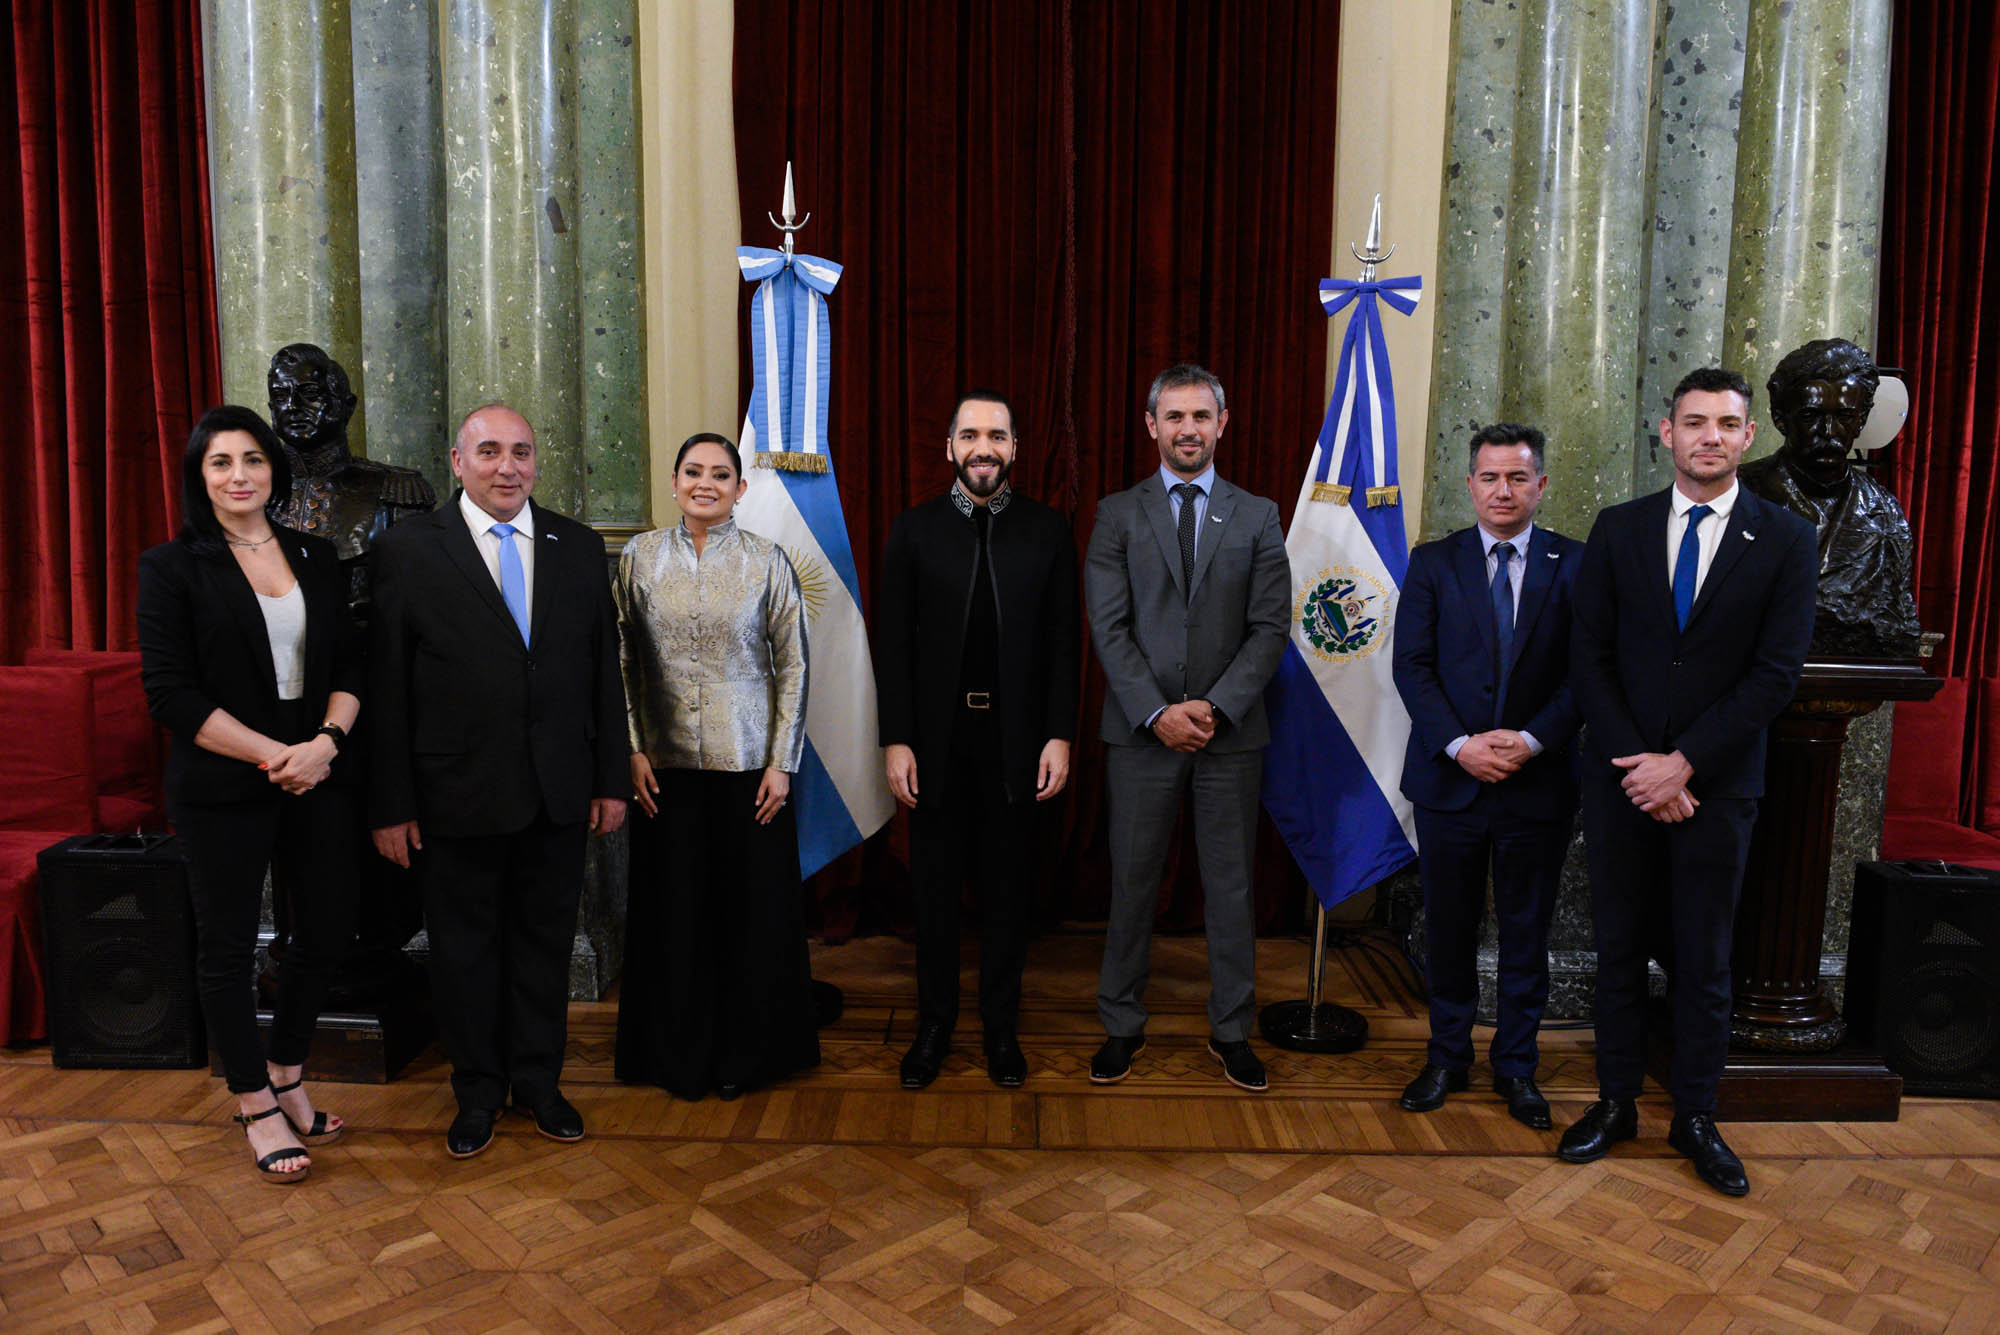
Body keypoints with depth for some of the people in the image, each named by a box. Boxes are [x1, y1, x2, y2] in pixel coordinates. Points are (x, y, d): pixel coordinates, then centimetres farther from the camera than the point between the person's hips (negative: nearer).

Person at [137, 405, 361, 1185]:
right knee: (228, 948, 8)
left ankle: (287, 1076, 32)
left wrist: (326, 742, -12)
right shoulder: (172, 567, -4)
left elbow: (349, 666, 6)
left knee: (327, 934, 10)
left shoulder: (316, 558, 8)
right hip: (223, 791, -4)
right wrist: (273, 755, -15)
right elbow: (172, 694, -10)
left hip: (317, 778, 4)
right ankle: (257, 1106, 25)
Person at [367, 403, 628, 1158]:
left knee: (545, 939, 14)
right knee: (464, 946, 12)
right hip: (458, 797, -2)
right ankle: (477, 1091, 31)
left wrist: (611, 780, 4)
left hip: (559, 794, 3)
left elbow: (604, 673, 6)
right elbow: (386, 690, -5)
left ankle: (538, 1080, 32)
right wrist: (390, 805, -7)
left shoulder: (580, 549, 5)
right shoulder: (407, 552, -4)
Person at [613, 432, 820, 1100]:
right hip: (666, 764, 1)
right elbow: (622, 662, 6)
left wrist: (782, 762, -5)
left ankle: (743, 1053, 24)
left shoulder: (767, 561, 0)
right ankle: (681, 1053, 25)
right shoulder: (641, 556, 4)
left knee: (751, 908, 5)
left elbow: (793, 667, 0)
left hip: (748, 762, -1)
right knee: (674, 907, 7)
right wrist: (633, 749, -2)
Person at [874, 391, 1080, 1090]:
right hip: (937, 737, 0)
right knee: (935, 887, 10)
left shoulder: (1048, 531, 3)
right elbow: (892, 643, 0)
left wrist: (1059, 735, -5)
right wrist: (896, 740, -6)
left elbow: (1062, 642, 2)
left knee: (1008, 888, 10)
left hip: (1015, 737, 0)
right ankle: (935, 1023, 27)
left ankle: (1001, 1026, 26)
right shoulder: (914, 530, 2)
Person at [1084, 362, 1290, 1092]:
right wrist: (1157, 713, -12)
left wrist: (1215, 707, -11)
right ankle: (1122, 1026, 21)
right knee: (1132, 882, 6)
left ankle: (1231, 1031, 23)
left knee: (1230, 886, 8)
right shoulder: (1118, 513, 5)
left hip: (1231, 731, 1)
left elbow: (1270, 626, 0)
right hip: (1141, 729, 0)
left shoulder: (1257, 516, 7)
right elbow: (1108, 626, -3)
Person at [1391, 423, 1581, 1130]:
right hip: (1449, 779, 0)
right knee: (1449, 929, 11)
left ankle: (1516, 1065, 27)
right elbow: (1411, 665, -3)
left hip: (1539, 780, 0)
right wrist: (1459, 744, -14)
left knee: (1526, 932, 11)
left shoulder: (1577, 564, 3)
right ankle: (1447, 1058, 27)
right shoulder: (1433, 562, 3)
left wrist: (1532, 740, -15)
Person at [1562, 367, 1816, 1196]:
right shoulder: (1617, 531, 3)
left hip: (1717, 784, -1)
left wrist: (1684, 763, -14)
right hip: (1620, 778, 1)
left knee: (1703, 958, 9)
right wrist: (1636, 765, -11)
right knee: (1618, 947, 10)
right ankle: (1615, 1103, 24)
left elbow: (1778, 670, -8)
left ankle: (1694, 1118, 24)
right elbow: (1589, 659, -1)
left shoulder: (1785, 539, -1)